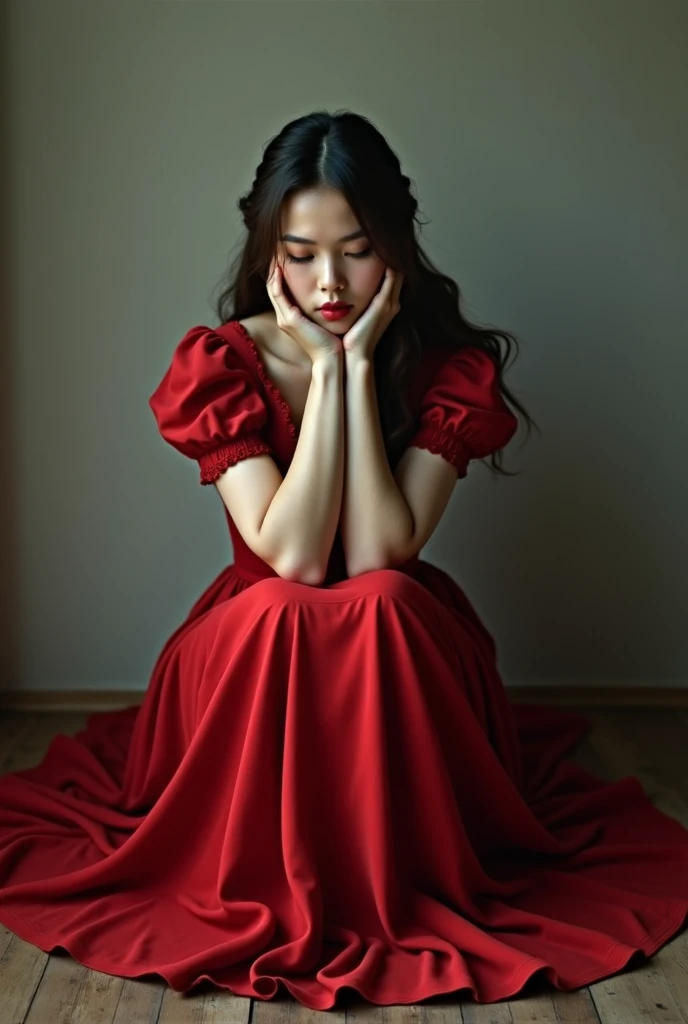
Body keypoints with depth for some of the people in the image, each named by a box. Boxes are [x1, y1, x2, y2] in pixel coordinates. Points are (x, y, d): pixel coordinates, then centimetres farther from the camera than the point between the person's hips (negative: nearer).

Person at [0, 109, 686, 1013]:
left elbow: (377, 555, -22)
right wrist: (322, 367, -23)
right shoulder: (220, 363, -10)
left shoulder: (449, 368, -9)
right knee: (277, 617, -34)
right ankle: (267, 892, -10)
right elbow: (292, 555, -23)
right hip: (254, 650, 0)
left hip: (403, 648, 1)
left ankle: (398, 890, -11)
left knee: (381, 609, -33)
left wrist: (358, 363, -23)